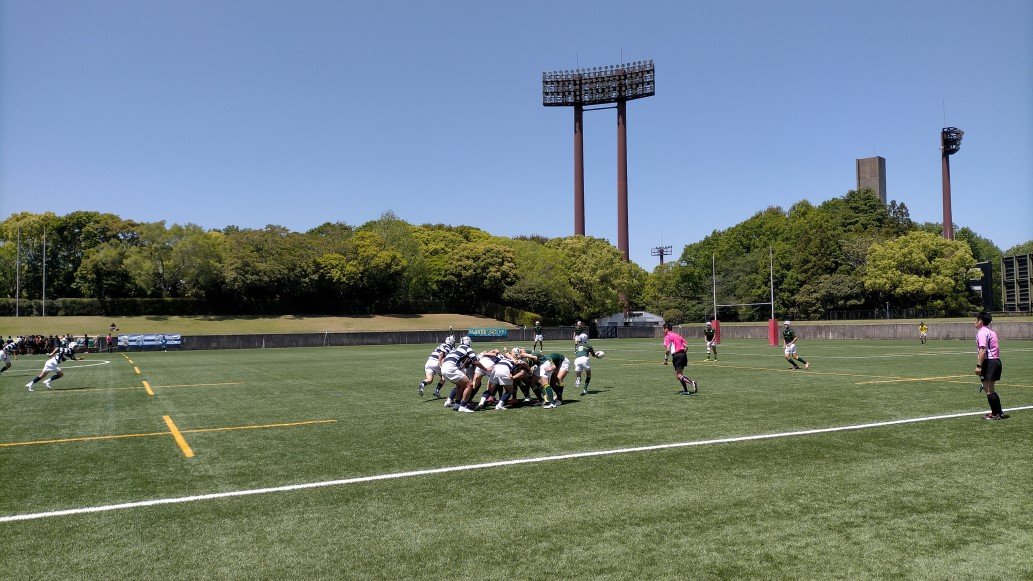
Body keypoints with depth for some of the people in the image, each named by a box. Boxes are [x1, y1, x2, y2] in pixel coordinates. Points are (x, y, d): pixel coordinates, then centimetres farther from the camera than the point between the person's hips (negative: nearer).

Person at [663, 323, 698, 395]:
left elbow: (667, 349, -13)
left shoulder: (667, 337, -3)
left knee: (678, 375, -6)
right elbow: (686, 346, 16)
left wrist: (665, 359, -3)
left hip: (676, 356, -8)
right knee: (679, 374, 18)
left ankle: (692, 382, -28)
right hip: (683, 354, 8)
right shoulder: (677, 335, 20)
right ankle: (686, 391, 13)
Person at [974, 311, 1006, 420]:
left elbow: (983, 350, -21)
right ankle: (998, 412, 20)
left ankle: (996, 414, -2)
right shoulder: (991, 331, 18)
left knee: (989, 390, -5)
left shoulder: (982, 332, -12)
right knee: (990, 390, 16)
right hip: (996, 361, 10)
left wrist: (978, 365, -23)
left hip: (989, 362, -10)